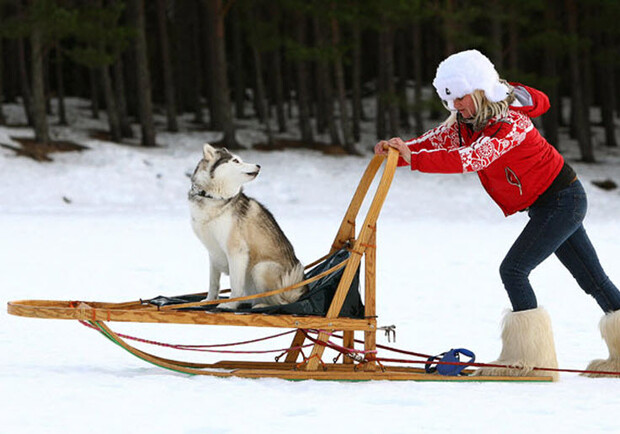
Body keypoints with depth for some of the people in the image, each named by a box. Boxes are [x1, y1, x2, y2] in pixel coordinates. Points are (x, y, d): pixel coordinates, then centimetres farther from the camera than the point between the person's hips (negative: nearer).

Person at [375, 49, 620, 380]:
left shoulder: (510, 122, -27)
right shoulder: (465, 122, 1)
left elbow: (472, 158, -40)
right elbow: (435, 140, -7)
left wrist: (414, 159, -47)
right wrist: (397, 152, -27)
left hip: (561, 200, -9)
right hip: (547, 204, 9)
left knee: (513, 269, -15)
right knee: (592, 280, 13)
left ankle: (528, 358, -13)